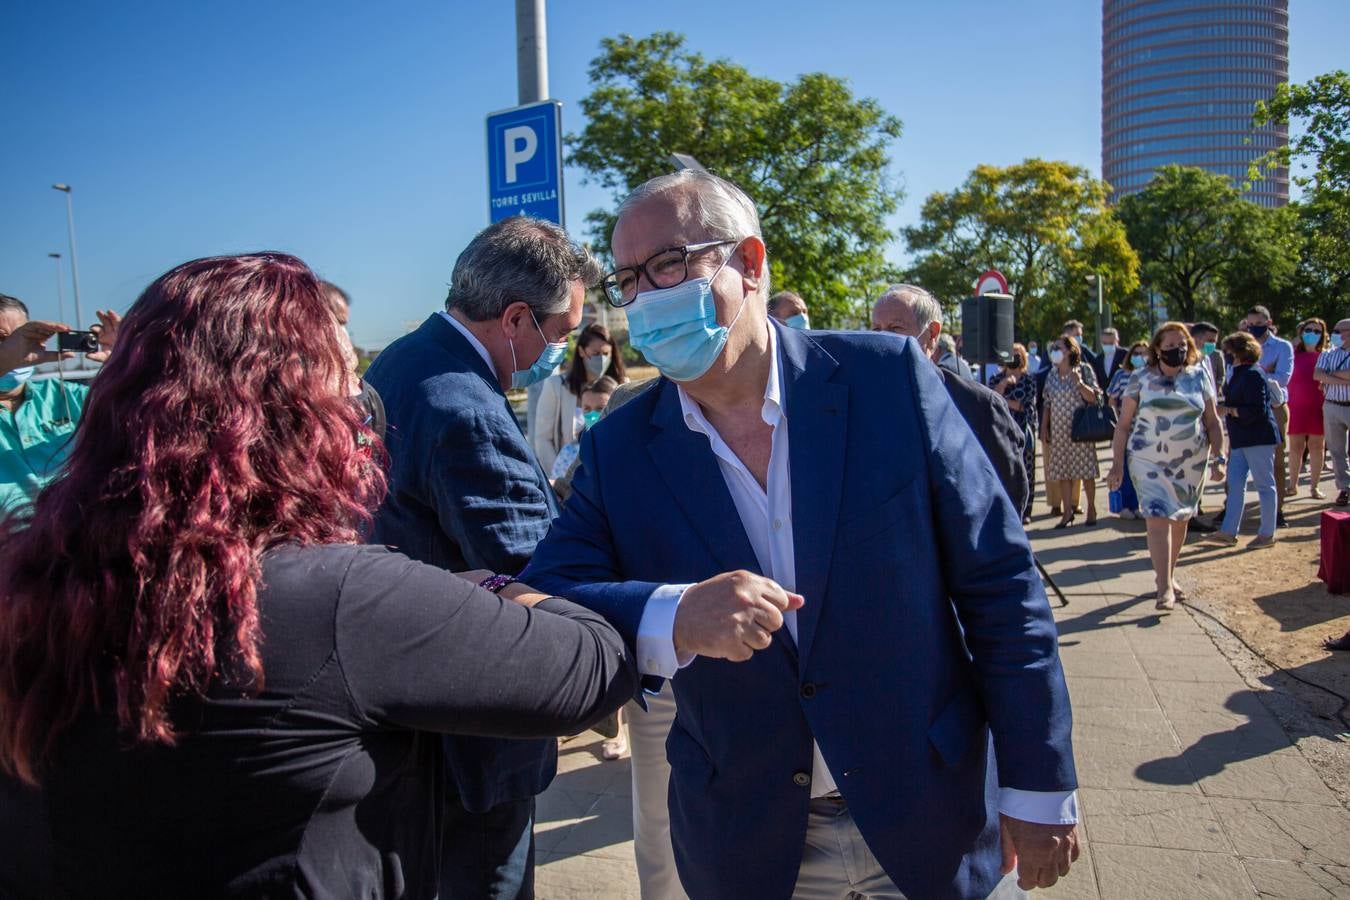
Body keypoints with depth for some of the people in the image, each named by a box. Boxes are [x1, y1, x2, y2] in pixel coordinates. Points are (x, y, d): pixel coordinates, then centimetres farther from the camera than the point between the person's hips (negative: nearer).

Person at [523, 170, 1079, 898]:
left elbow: (998, 580, -7)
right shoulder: (617, 450, -6)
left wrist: (1038, 786, -5)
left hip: (934, 815, -1)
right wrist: (672, 618, -30)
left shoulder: (887, 377, -11)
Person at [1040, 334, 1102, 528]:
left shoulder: (1083, 370, -2)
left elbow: (1094, 398, -5)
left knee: (1085, 469, 1)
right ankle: (1068, 511, 8)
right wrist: (1044, 428, 7)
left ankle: (1091, 509, 14)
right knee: (1062, 471, 3)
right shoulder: (1051, 375, 10)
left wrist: (1079, 382, -19)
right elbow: (1047, 404, 12)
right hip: (1058, 430, 4)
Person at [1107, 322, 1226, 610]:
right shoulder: (1140, 379, -1)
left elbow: (1213, 422, 9)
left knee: (1179, 519, 11)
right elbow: (1123, 424, 0)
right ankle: (1165, 588, -11)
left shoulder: (1199, 377, 5)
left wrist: (1218, 458, 1)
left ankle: (1167, 575, 29)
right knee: (1158, 518, -12)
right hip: (1149, 461, -3)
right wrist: (1117, 464, -5)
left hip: (1190, 462, 3)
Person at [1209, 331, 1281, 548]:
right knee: (1235, 484, 9)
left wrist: (1228, 410, -18)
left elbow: (1257, 411, -23)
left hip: (1258, 438, -10)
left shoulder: (1252, 374, -16)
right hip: (1242, 439, 10)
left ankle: (1267, 534, 8)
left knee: (1265, 485, 0)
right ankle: (1229, 531, 13)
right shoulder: (1238, 373, 13)